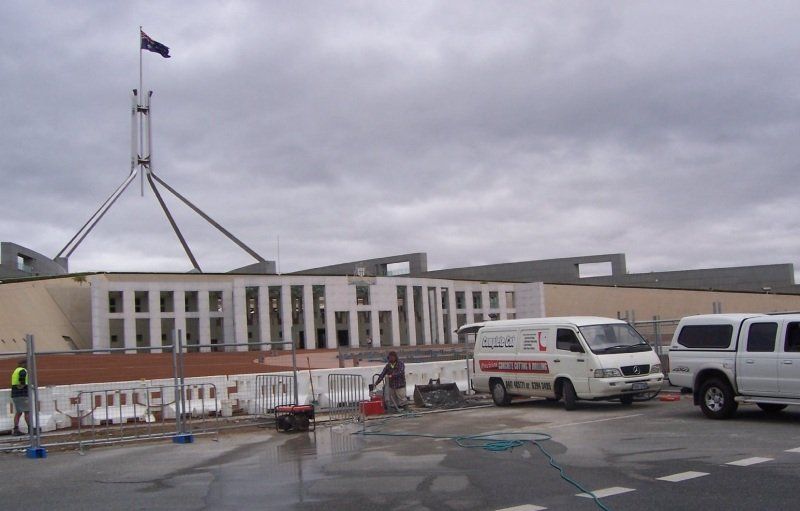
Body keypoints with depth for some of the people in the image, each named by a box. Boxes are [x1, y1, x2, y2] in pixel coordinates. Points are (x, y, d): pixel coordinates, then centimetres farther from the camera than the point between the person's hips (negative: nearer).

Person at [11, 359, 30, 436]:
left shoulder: (16, 371, 21)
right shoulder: (23, 370, -9)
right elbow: (22, 376, -29)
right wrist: (22, 385, -18)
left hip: (14, 395, 9)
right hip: (22, 394, -9)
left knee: (18, 412, 10)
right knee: (27, 411, -5)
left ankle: (15, 429, 4)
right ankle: (30, 429, -4)